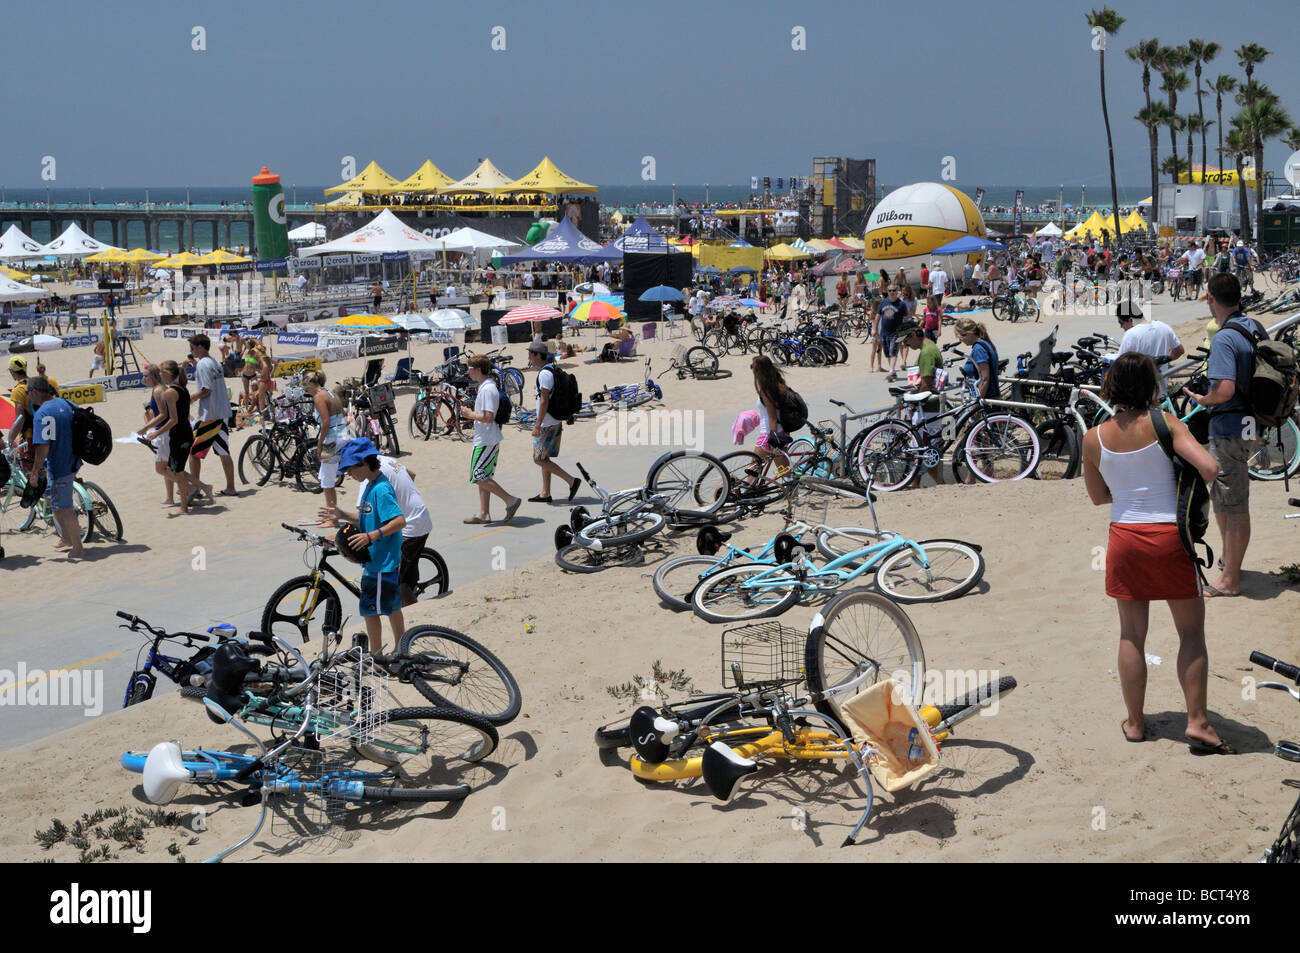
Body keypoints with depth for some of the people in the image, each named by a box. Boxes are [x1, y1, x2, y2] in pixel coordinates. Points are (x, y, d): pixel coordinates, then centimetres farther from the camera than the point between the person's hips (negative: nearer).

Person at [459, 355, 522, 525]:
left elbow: (488, 417, -26)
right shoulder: (486, 386, 13)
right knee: (483, 477, 12)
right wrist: (470, 412, 9)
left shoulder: (487, 389, -19)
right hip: (487, 439, 10)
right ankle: (483, 514, 16)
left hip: (485, 442, -10)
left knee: (479, 477, -8)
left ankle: (510, 500, -6)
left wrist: (470, 414, -12)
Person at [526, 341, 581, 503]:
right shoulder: (552, 371, 14)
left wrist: (538, 424, -22)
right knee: (544, 458, 14)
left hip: (547, 424, -10)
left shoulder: (544, 374, -18)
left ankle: (572, 481, -8)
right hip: (555, 422, 10)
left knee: (539, 459, -6)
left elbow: (544, 401, -23)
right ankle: (545, 493, 17)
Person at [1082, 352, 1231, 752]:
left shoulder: (1093, 439, -1)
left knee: (1132, 634, 11)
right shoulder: (1166, 424, -11)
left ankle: (1135, 723, 18)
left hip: (1124, 538, 3)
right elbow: (1209, 467, -21)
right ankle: (1197, 722, 2)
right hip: (1170, 537, -3)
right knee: (1191, 631, 8)